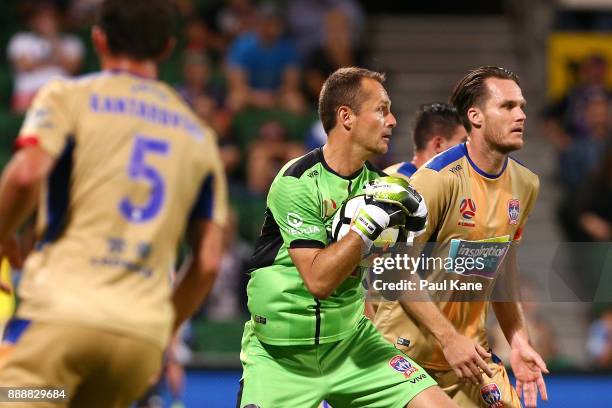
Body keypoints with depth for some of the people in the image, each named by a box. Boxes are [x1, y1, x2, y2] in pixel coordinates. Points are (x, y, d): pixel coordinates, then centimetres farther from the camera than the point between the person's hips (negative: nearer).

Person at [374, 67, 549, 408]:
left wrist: (518, 342, 7)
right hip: (410, 350, -6)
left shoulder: (526, 184, 5)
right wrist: (449, 339, -21)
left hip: (471, 350, 6)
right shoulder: (439, 178, -17)